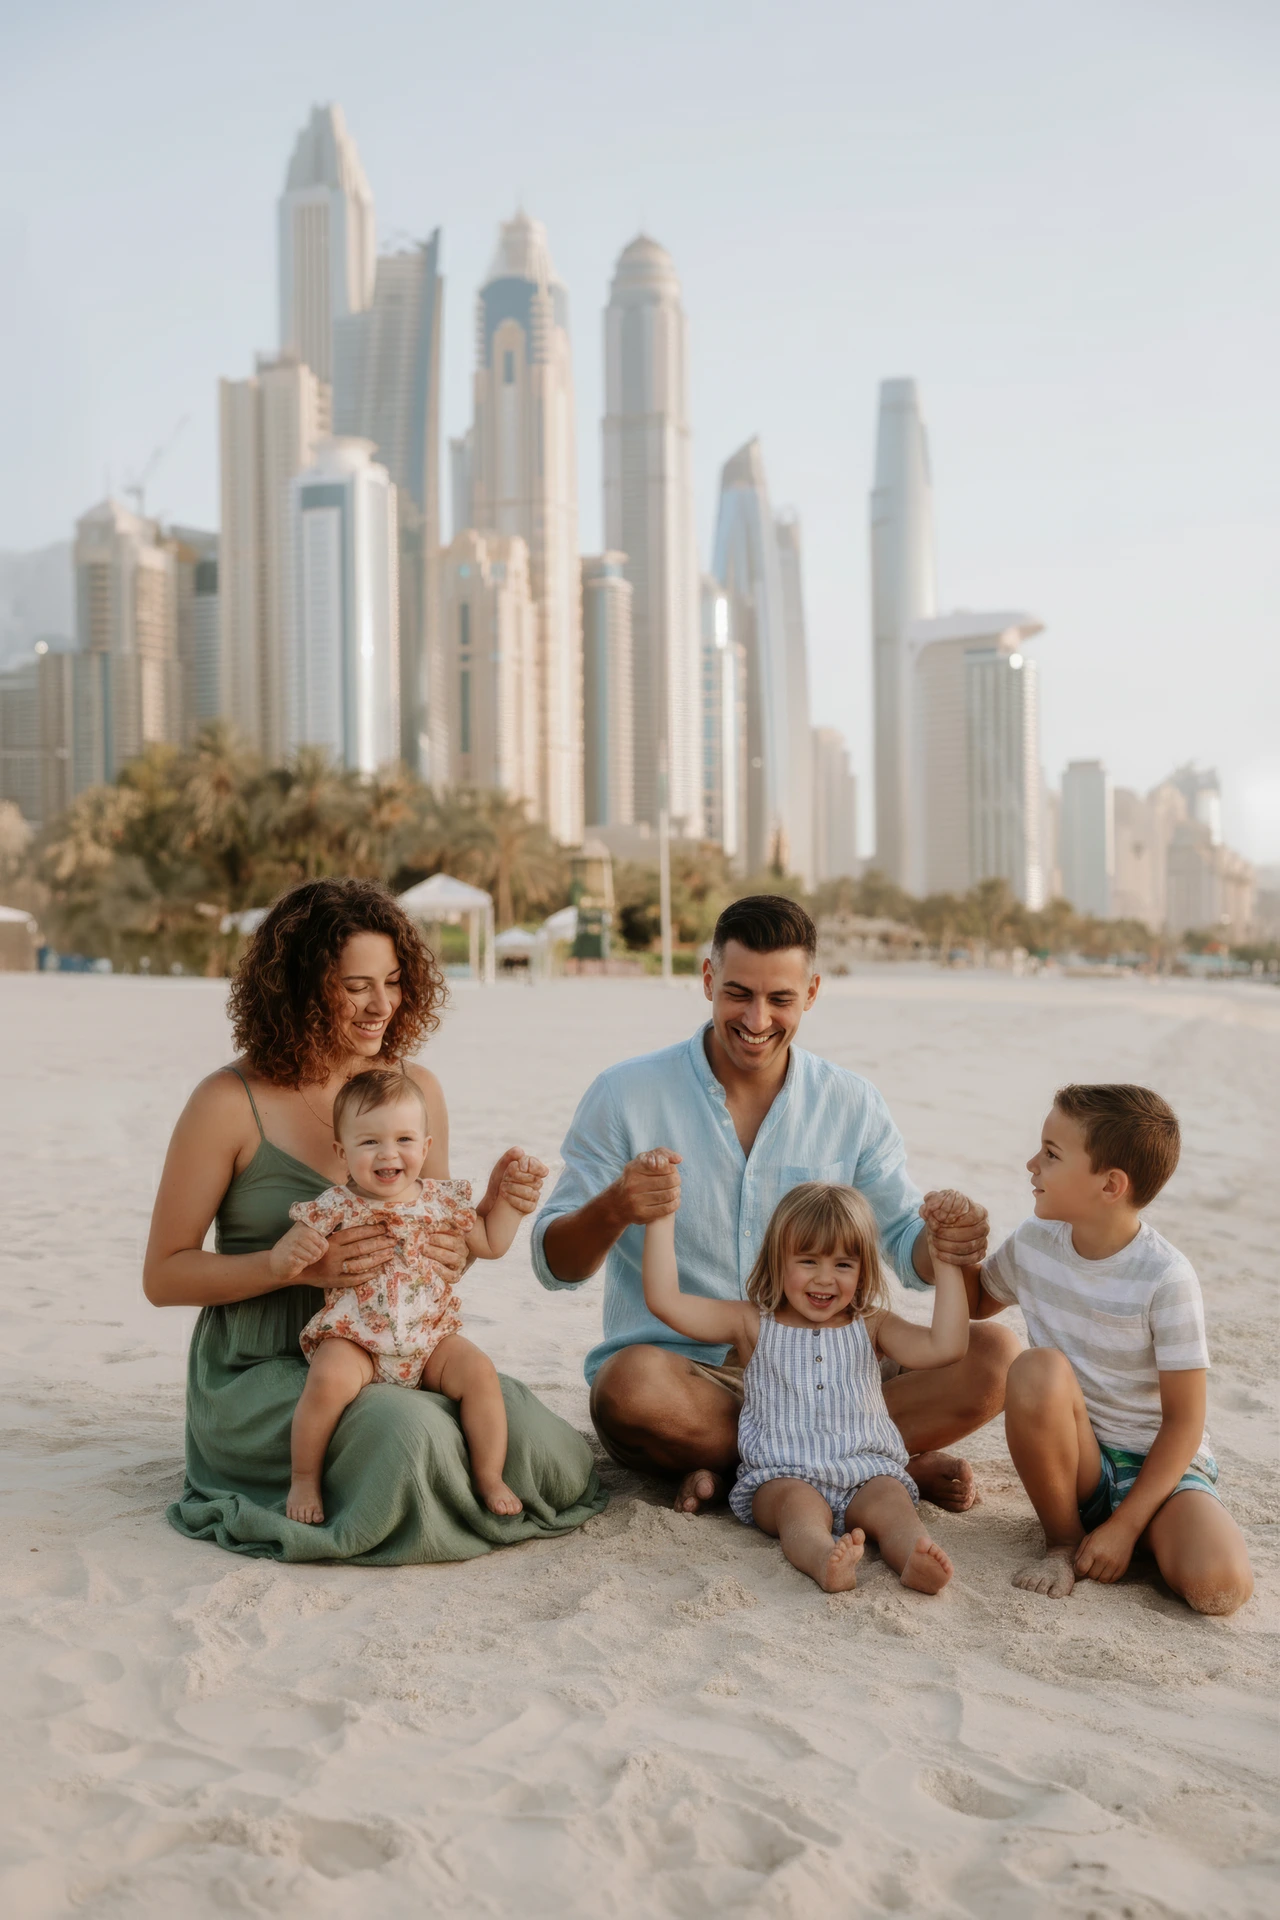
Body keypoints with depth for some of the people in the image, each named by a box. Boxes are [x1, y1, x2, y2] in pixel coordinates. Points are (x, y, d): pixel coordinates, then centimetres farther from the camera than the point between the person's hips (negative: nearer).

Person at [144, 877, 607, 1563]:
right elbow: (163, 1276, -7)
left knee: (524, 1426, -23)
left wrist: (490, 1208, -9)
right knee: (407, 1430, -32)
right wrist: (300, 1265, -22)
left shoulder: (416, 1089, 5)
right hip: (261, 1374, -4)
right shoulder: (231, 1102, -10)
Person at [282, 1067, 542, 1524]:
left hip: (431, 1340, 3)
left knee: (479, 1371, -20)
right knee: (328, 1380, -31)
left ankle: (490, 1478, -5)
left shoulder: (441, 1200, 7)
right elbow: (278, 1261, -5)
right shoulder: (335, 1208, -5)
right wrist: (293, 1251, -28)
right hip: (354, 1340, -3)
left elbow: (490, 1244, 20)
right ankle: (303, 1479, -10)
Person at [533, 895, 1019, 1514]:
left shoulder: (850, 1103, 6)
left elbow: (904, 1243, 8)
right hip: (683, 1372, -3)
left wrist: (948, 1243, -17)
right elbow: (553, 1264, -5)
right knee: (631, 1385, -38)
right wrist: (612, 1210, -28)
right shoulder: (625, 1095, -3)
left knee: (994, 1356, -17)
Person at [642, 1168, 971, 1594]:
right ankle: (825, 1561, -62)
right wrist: (662, 1214, -3)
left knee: (890, 1501, -28)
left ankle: (916, 1561, -56)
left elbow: (944, 1347, -3)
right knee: (800, 1505, -33)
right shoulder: (754, 1325, 10)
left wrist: (947, 1260, -4)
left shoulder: (870, 1326, 14)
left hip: (867, 1473, 2)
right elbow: (664, 1300, 0)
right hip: (781, 1477, -2)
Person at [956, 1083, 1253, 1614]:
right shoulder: (1035, 1242, -5)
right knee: (1037, 1369, -30)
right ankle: (1063, 1539, -9)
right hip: (1073, 1459, 3)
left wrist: (1124, 1526, -19)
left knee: (1220, 1586, -32)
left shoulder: (1165, 1277, -20)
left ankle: (1133, 1536, 2)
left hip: (1157, 1467, -3)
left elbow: (1184, 1421, -15)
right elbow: (976, 1304, 18)